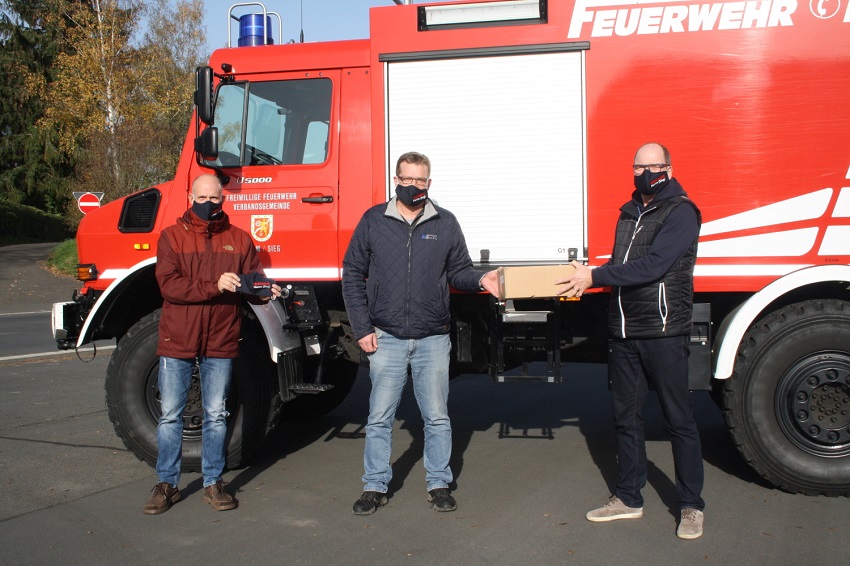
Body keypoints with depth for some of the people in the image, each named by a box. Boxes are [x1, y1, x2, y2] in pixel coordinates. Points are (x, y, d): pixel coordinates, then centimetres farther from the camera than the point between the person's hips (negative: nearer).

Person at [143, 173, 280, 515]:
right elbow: (169, 285, -13)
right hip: (177, 341, -1)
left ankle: (213, 483, 20)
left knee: (216, 416, 8)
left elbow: (253, 279, 3)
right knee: (170, 415, 6)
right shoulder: (172, 237, 0)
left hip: (220, 342, 1)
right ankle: (167, 484, 19)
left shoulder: (239, 239, 7)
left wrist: (265, 290, -21)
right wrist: (214, 286, -24)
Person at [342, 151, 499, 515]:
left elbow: (458, 271, 11)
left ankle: (439, 484, 21)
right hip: (386, 338, 0)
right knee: (380, 417, 5)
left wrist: (480, 280, -12)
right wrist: (362, 329, -2)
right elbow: (353, 276, 5)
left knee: (437, 417, 7)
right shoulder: (373, 221, 4)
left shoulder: (445, 223, 6)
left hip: (433, 339, 1)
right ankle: (375, 486, 18)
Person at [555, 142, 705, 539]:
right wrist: (588, 279, 4)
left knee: (678, 419, 2)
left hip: (663, 332, -7)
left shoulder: (681, 212, -8)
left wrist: (595, 276, -19)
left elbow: (652, 265, -20)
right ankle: (628, 498, 26)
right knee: (626, 417, 13)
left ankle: (691, 506, 14)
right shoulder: (629, 213, 15)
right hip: (623, 332, 7)